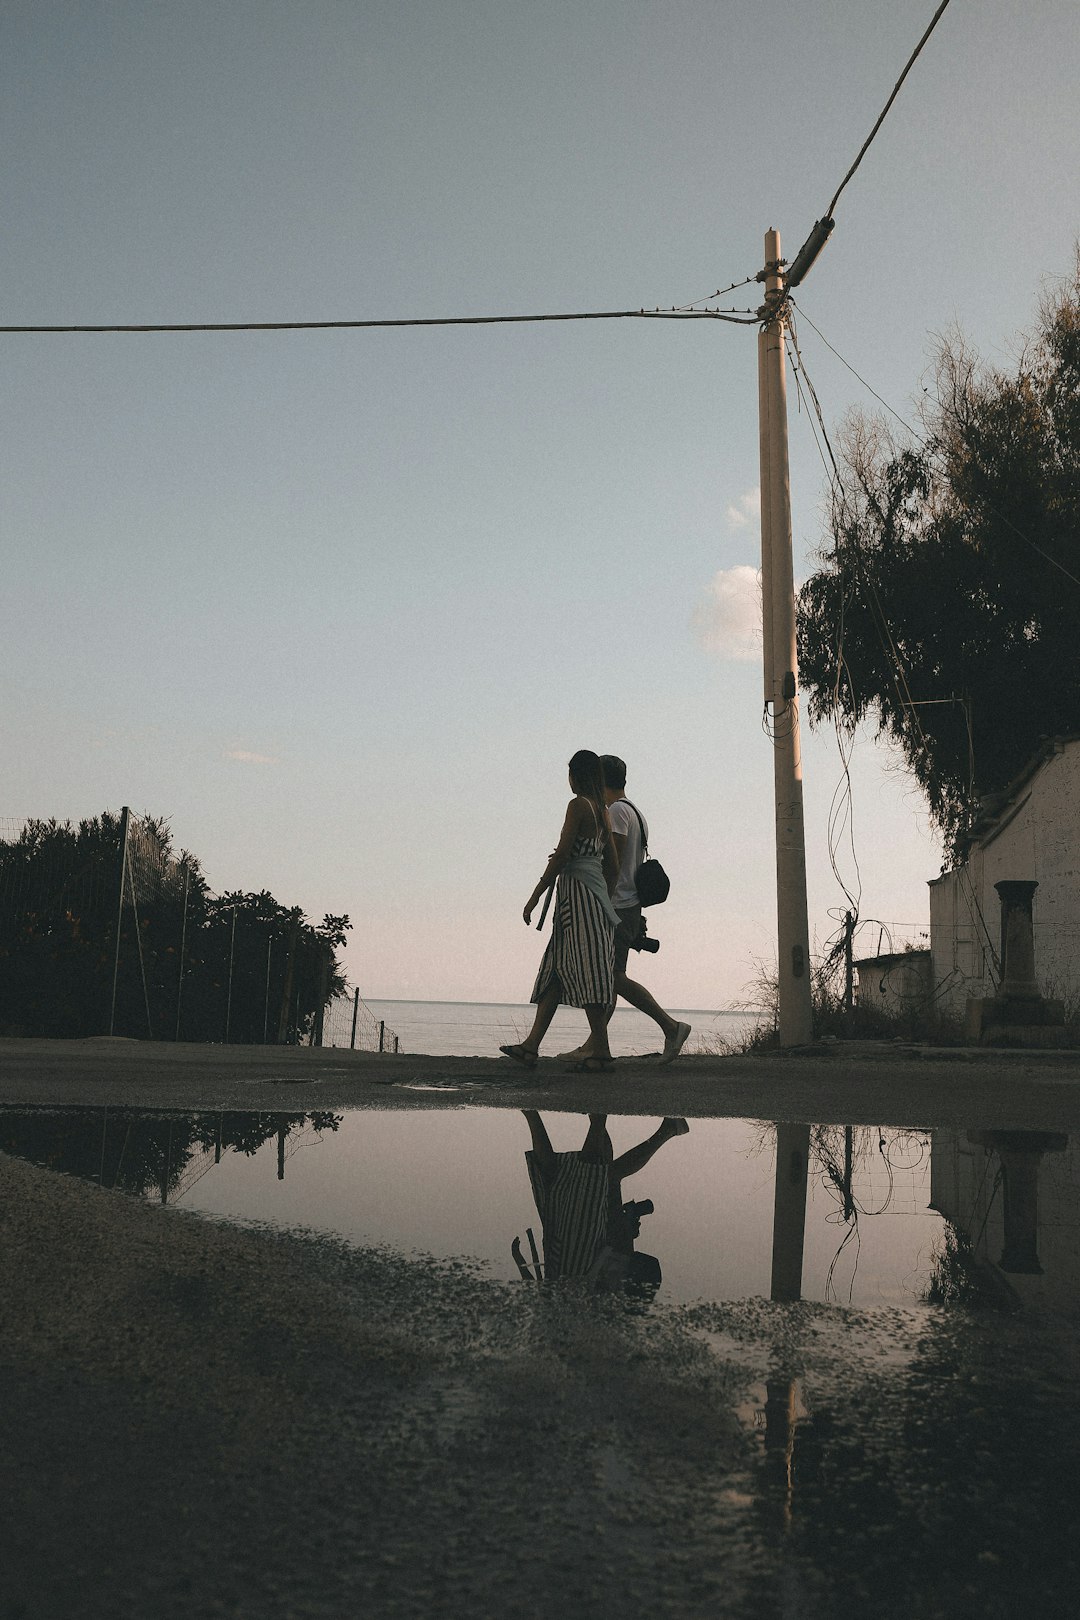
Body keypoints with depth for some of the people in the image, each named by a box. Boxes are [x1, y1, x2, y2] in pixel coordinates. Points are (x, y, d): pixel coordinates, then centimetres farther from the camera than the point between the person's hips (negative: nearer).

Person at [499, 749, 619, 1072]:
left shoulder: (578, 805, -9)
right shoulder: (603, 811, 16)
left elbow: (561, 856, -14)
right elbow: (613, 866, 17)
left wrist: (535, 897, -11)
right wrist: (604, 900, 25)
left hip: (577, 889, -9)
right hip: (596, 892, 9)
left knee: (586, 969, -7)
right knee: (555, 968, 7)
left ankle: (601, 1049, -5)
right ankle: (531, 1045, 7)